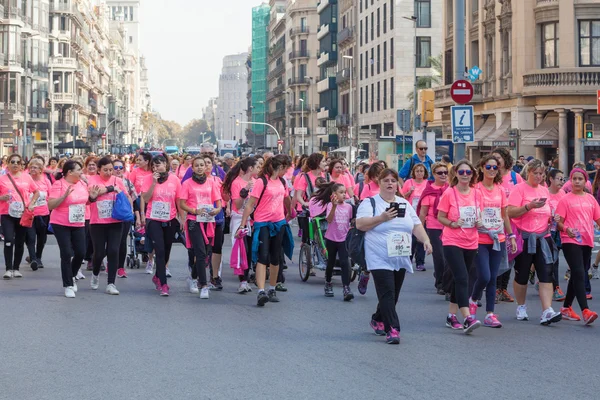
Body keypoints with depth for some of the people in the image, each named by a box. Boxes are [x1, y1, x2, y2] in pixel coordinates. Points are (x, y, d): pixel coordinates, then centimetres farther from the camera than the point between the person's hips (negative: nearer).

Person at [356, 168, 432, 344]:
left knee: (393, 295, 12)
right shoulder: (370, 203, -1)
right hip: (380, 259, -5)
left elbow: (417, 225, 13)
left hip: (401, 258, 6)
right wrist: (382, 218, -19)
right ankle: (392, 329, -15)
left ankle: (378, 319, 33)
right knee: (387, 294, -14)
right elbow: (359, 224, -12)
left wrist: (426, 240, -4)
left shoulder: (405, 204, 15)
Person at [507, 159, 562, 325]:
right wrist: (530, 206, -24)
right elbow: (510, 213, -14)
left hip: (543, 238, 4)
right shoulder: (519, 188, -5)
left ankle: (547, 311, -14)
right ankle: (521, 307, 26)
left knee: (546, 274, -7)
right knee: (522, 275, 7)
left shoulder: (545, 190, 13)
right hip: (524, 238, -4)